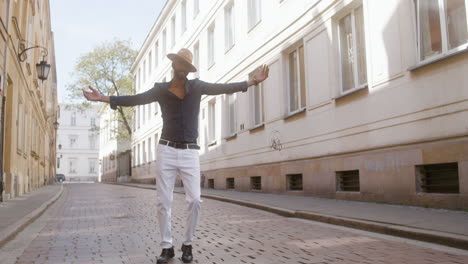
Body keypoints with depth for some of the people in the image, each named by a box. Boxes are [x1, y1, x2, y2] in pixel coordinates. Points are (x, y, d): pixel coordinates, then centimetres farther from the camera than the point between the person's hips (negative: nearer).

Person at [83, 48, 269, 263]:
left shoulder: (197, 87, 6)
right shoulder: (161, 89, 5)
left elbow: (224, 88, 0)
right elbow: (135, 99, 1)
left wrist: (253, 81, -6)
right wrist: (103, 98, -6)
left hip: (190, 152, 0)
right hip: (166, 150, 0)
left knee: (194, 200, -7)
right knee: (163, 202, 2)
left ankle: (187, 245, 11)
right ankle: (167, 247, 14)